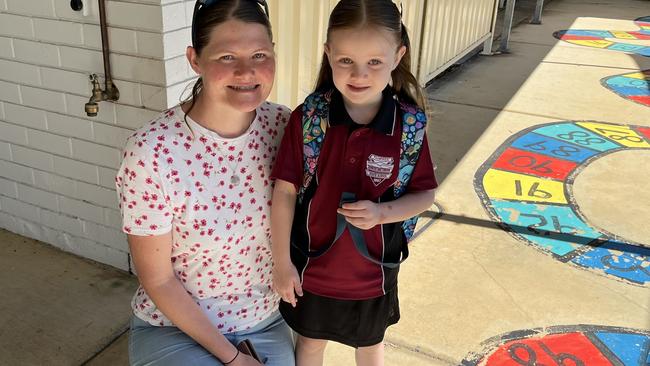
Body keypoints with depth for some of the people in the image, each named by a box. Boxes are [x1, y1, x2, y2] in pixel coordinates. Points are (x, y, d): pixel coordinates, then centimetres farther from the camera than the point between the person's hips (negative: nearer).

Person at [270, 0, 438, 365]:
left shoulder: (410, 126, -16)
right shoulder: (307, 118, -18)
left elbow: (424, 194, -6)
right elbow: (285, 191, -11)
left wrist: (382, 212, -25)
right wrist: (282, 263, -8)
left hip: (373, 271, 1)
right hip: (312, 265, 0)